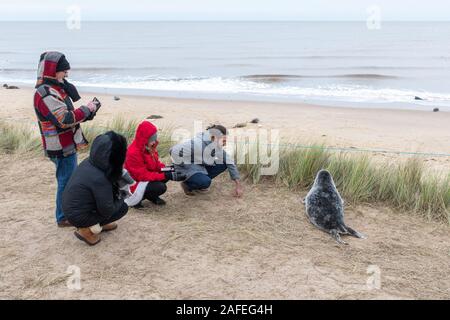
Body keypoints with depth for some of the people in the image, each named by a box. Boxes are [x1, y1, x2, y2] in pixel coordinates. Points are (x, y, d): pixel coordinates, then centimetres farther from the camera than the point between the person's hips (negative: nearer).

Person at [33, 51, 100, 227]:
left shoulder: (56, 89, 12)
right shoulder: (45, 93, -20)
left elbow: (68, 115, 16)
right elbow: (65, 119, -26)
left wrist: (88, 112, 2)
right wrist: (87, 109, -15)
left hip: (67, 145, 10)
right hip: (61, 147, -10)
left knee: (70, 179, 20)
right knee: (66, 181, 0)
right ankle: (63, 217, 13)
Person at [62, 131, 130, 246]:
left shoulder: (88, 162, -8)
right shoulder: (100, 178, -31)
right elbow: (107, 210, -21)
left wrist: (117, 194, 4)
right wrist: (119, 198, -2)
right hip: (79, 216, -8)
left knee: (113, 192, 12)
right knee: (123, 207, 2)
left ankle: (98, 223, 20)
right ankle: (87, 229, -1)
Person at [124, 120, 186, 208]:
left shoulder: (148, 147, -3)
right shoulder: (133, 153, -29)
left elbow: (155, 163, 7)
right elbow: (142, 175, -29)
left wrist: (166, 168, -16)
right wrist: (165, 176, -33)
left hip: (148, 177, 9)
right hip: (136, 183, -9)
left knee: (171, 173, -6)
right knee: (161, 187, -29)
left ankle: (152, 195, 5)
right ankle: (137, 198, -6)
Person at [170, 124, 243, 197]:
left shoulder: (217, 147, -10)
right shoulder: (197, 144, -32)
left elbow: (230, 163, -6)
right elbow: (174, 151, -28)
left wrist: (238, 185, -10)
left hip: (200, 166, 7)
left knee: (223, 164, -9)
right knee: (205, 182, -32)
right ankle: (187, 184, -1)